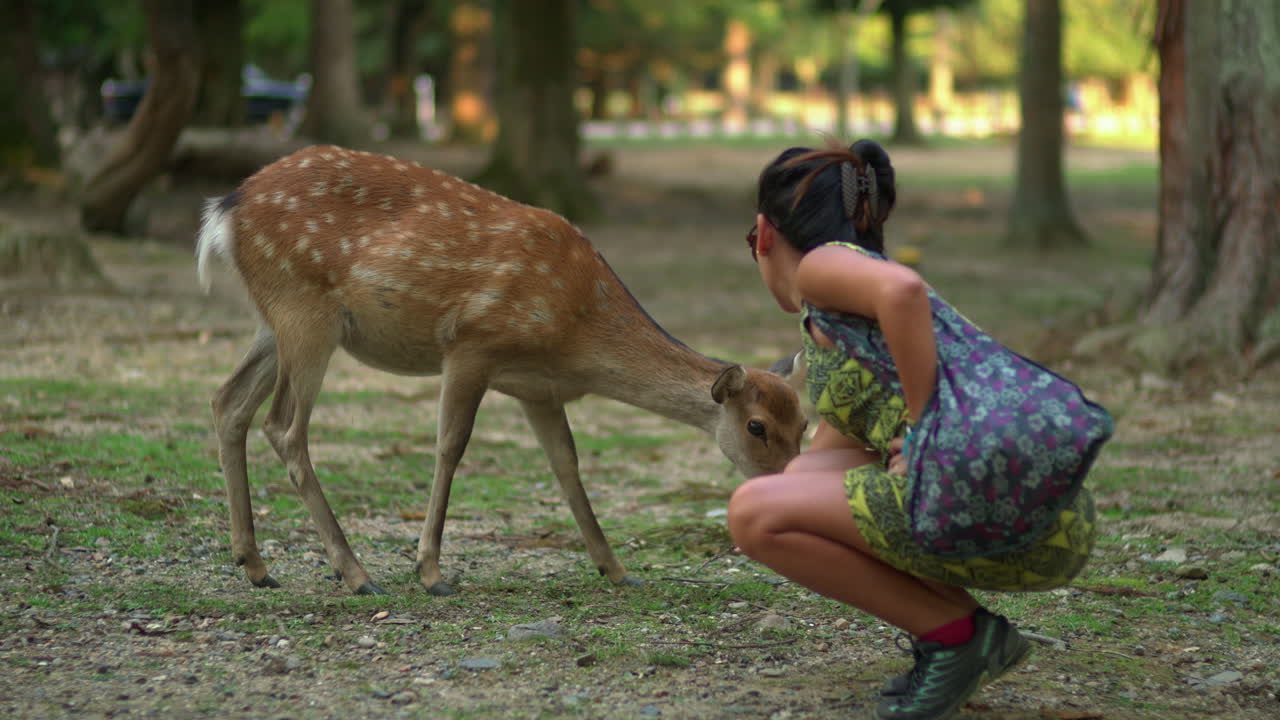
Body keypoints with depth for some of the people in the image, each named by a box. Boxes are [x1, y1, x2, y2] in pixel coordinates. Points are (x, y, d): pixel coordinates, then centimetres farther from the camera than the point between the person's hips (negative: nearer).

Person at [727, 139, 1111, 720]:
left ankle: (955, 634, 2)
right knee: (801, 486, 23)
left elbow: (902, 288, -16)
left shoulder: (822, 262, 5)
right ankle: (974, 636, 14)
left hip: (991, 489, -9)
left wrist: (921, 425, -12)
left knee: (754, 514, -3)